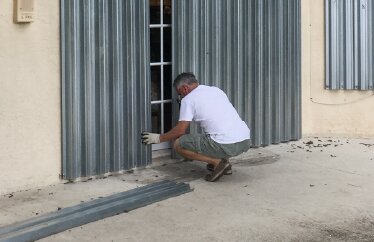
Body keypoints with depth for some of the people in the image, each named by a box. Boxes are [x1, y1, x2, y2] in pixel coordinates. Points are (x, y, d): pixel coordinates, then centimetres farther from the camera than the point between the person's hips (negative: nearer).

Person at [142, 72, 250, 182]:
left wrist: (158, 138, 16)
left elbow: (180, 130, 1)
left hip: (226, 145, -8)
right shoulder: (216, 90, 22)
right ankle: (223, 161, 18)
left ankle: (217, 162, -2)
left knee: (179, 145, 4)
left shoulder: (188, 99, 1)